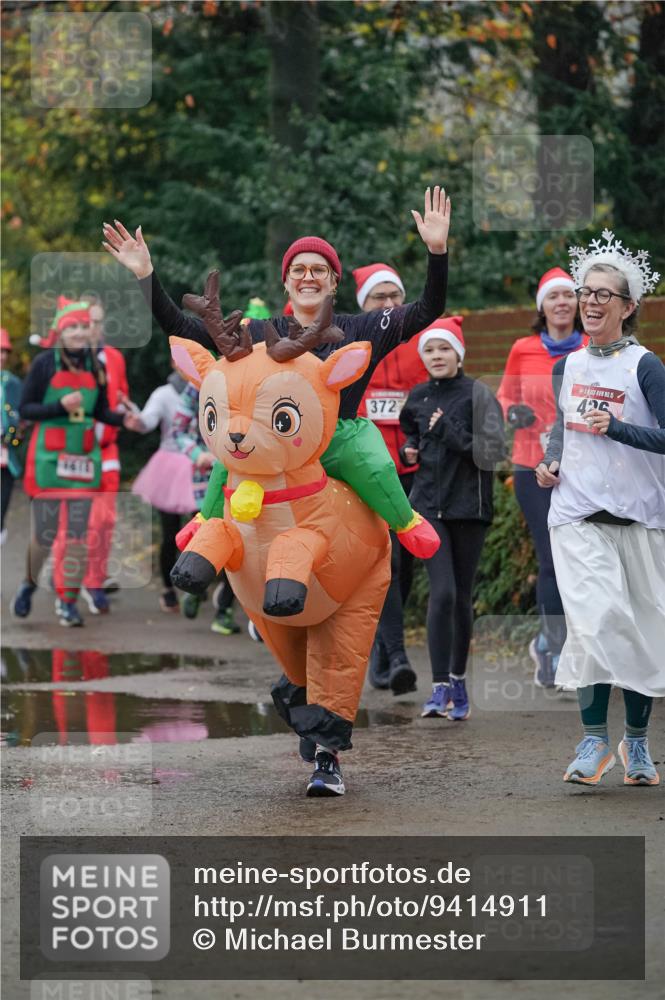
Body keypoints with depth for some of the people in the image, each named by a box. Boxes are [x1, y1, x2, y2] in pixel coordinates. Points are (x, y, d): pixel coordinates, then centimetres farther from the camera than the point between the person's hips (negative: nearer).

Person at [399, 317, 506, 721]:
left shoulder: (478, 395, -5)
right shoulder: (418, 398, 9)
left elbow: (493, 450, -14)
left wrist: (448, 430, -17)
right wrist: (410, 451, 8)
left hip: (469, 504, -2)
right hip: (430, 504, 2)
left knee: (463, 596, 7)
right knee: (442, 592, -12)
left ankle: (459, 681, 22)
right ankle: (441, 687, -13)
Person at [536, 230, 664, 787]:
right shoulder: (568, 366, 11)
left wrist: (618, 428, -23)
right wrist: (549, 463, 9)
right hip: (577, 513, 2)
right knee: (597, 618, -15)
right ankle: (594, 739, -10)